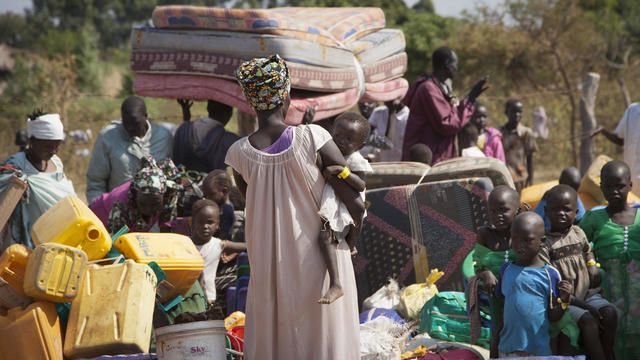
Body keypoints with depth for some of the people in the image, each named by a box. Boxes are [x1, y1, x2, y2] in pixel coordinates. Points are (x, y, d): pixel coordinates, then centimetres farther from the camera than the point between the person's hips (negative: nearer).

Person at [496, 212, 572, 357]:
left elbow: (553, 316, 1)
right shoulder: (506, 270, 7)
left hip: (539, 350, -3)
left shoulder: (550, 274, -2)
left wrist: (564, 301, -18)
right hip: (507, 349, 3)